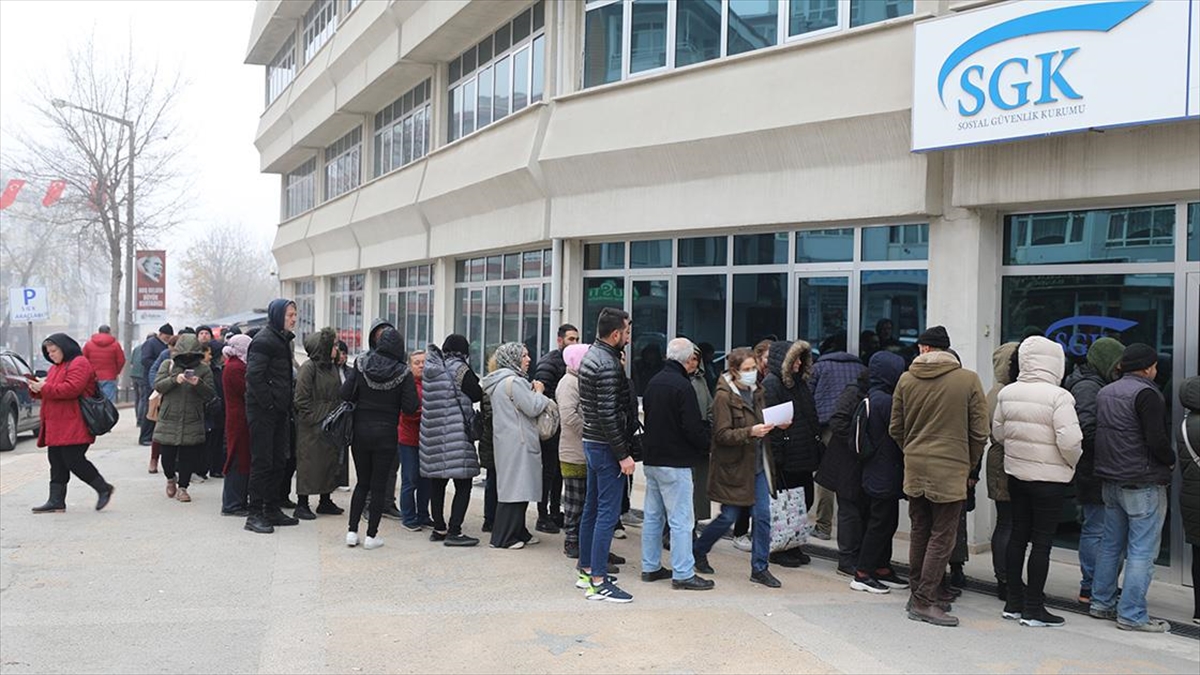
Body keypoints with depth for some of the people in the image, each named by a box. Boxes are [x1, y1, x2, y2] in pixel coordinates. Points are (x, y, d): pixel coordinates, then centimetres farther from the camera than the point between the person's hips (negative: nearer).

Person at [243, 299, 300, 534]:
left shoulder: (282, 339, 16)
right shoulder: (264, 340, -14)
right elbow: (254, 375, -21)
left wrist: (287, 403, 14)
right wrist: (269, 404, -19)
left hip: (279, 411, 9)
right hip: (262, 411, -9)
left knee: (279, 462, 13)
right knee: (262, 462, -5)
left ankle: (272, 510, 22)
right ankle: (255, 515, 1)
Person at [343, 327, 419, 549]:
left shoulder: (361, 365, -3)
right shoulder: (403, 373, -9)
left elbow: (345, 394, -5)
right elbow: (410, 407, -11)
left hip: (360, 431, 3)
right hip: (385, 434, -3)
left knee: (362, 483, 15)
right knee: (378, 485, 5)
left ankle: (352, 531, 11)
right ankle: (371, 535, 7)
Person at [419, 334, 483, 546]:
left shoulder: (430, 369, 10)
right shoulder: (460, 370, -9)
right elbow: (478, 395, -5)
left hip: (431, 432, 7)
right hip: (455, 434, -7)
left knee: (437, 483, 14)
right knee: (462, 484, -2)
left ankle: (439, 528, 22)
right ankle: (454, 531, -5)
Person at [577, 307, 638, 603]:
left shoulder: (590, 355, 11)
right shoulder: (607, 364, -20)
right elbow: (608, 415, -23)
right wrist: (623, 454, -19)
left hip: (591, 442, 10)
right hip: (607, 447, -10)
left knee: (592, 509, 16)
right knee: (608, 512, -6)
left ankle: (586, 571, 25)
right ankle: (598, 582, -2)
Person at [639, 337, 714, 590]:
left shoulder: (653, 382, 9)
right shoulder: (682, 386, -17)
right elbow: (693, 428, -18)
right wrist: (708, 444, -1)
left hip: (651, 459, 9)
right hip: (675, 462, -9)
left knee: (653, 515, 15)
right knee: (681, 520, -3)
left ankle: (650, 567, 22)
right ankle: (683, 574, -1)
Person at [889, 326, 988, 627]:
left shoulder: (906, 379, 3)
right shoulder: (969, 380, -5)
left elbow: (895, 429, 9)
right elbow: (979, 431, -2)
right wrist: (970, 465, 11)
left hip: (915, 467, 4)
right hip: (951, 469, -4)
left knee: (919, 532, 16)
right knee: (942, 536, 0)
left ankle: (919, 591, 23)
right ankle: (924, 601, -2)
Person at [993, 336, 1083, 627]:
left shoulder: (1007, 393, 0)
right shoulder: (1059, 396, -18)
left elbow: (998, 433, 10)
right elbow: (1069, 440, -20)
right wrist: (1073, 461, -1)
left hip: (1015, 473, 6)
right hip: (1049, 478, -6)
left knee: (1018, 535, 15)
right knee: (1042, 542, 2)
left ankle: (1014, 602, 23)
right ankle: (1033, 610, 8)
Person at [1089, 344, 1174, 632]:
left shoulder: (1104, 392, 12)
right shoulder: (1146, 394, -15)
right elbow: (1157, 441, -20)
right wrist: (1170, 461, -3)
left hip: (1110, 479, 9)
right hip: (1143, 483, -9)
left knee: (1110, 544, 16)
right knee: (1142, 550, -3)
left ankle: (1101, 603, 22)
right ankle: (1132, 614, -2)